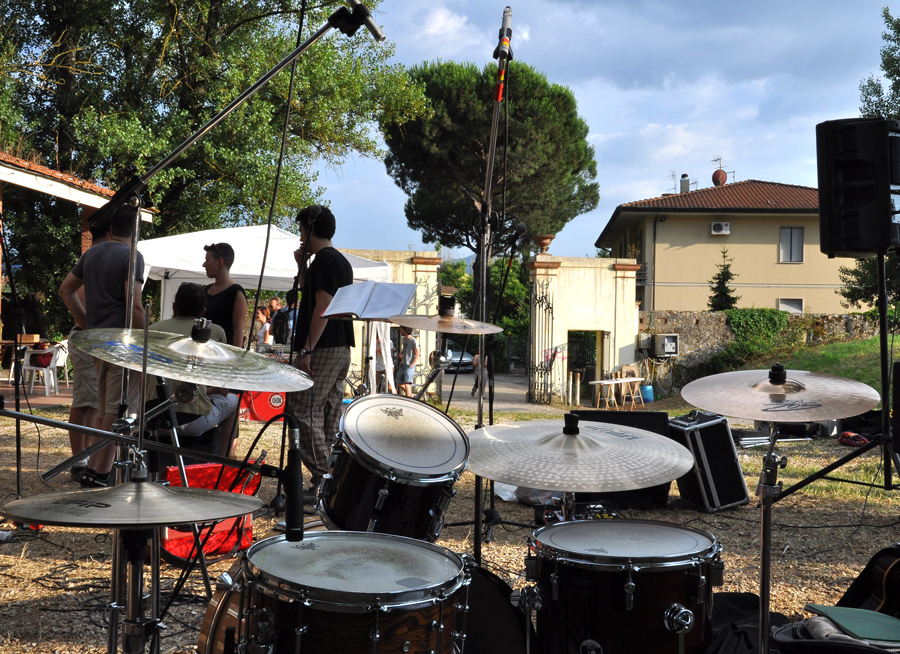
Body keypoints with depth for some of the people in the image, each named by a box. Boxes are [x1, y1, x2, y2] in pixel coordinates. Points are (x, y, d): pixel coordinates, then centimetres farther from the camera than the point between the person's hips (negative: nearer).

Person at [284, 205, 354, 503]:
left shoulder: (324, 259, -11)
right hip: (341, 348, 10)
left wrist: (306, 350, -20)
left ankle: (322, 481, -9)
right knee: (329, 416, 11)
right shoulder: (341, 261, 19)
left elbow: (322, 307, -19)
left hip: (322, 349, -10)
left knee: (303, 412, -8)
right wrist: (303, 268, 16)